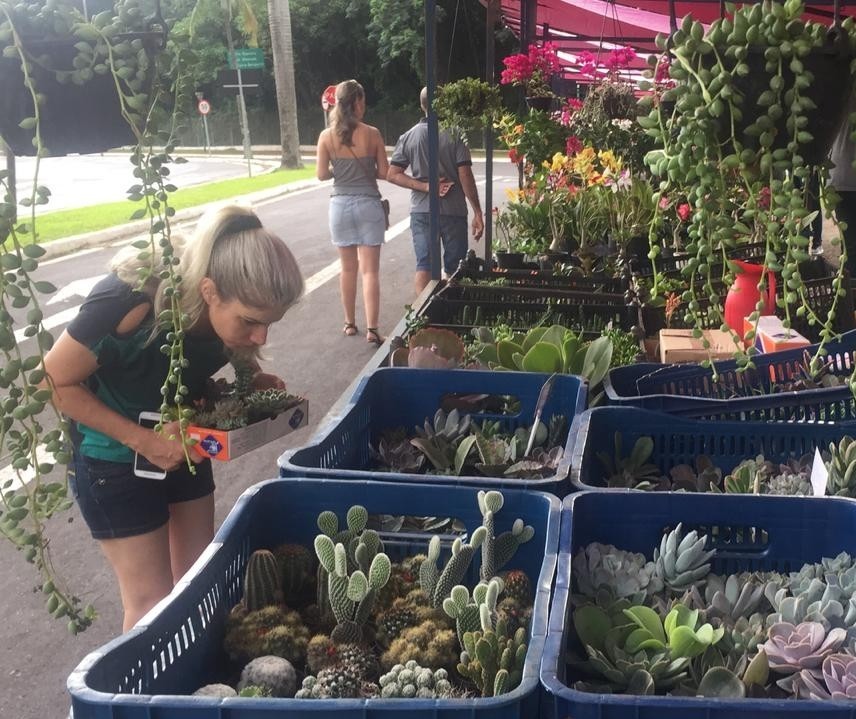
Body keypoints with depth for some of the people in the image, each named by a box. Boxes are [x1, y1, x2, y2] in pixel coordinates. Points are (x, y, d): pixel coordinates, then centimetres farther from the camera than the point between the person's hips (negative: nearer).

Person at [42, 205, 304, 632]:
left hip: (181, 441, 5)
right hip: (114, 454, -5)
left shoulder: (230, 309, -18)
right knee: (152, 600, 0)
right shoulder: (131, 302, -36)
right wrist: (140, 439, -29)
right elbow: (54, 382, -22)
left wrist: (250, 387, -15)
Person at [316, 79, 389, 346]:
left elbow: (321, 174, -1)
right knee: (370, 269, -1)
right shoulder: (372, 133, -6)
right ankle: (372, 329, -6)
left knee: (348, 267, 15)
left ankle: (350, 323, 24)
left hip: (340, 204, 2)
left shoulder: (327, 136, -3)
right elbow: (384, 173, -3)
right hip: (368, 204, -2)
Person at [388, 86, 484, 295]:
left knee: (423, 266, 5)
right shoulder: (454, 135, -7)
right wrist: (477, 212, -6)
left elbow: (392, 174, -2)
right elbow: (465, 176, -11)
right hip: (453, 212, -2)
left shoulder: (409, 137, 2)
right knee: (454, 269, 8)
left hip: (421, 212, 2)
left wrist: (425, 187, -5)